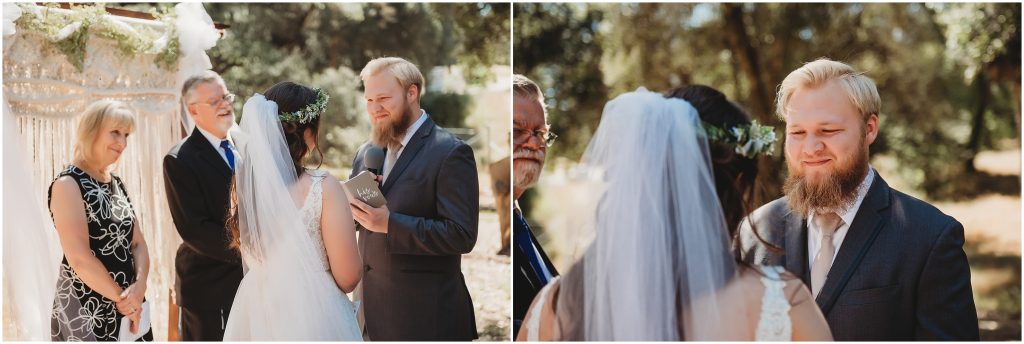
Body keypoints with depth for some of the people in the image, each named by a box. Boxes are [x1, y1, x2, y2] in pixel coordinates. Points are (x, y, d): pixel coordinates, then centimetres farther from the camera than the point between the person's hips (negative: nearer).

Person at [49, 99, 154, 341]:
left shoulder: (116, 183, 11)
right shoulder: (68, 184, -12)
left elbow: (137, 243, 7)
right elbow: (79, 258, -18)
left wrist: (139, 286, -10)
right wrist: (121, 297, -12)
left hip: (129, 303, 7)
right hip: (86, 309, -7)